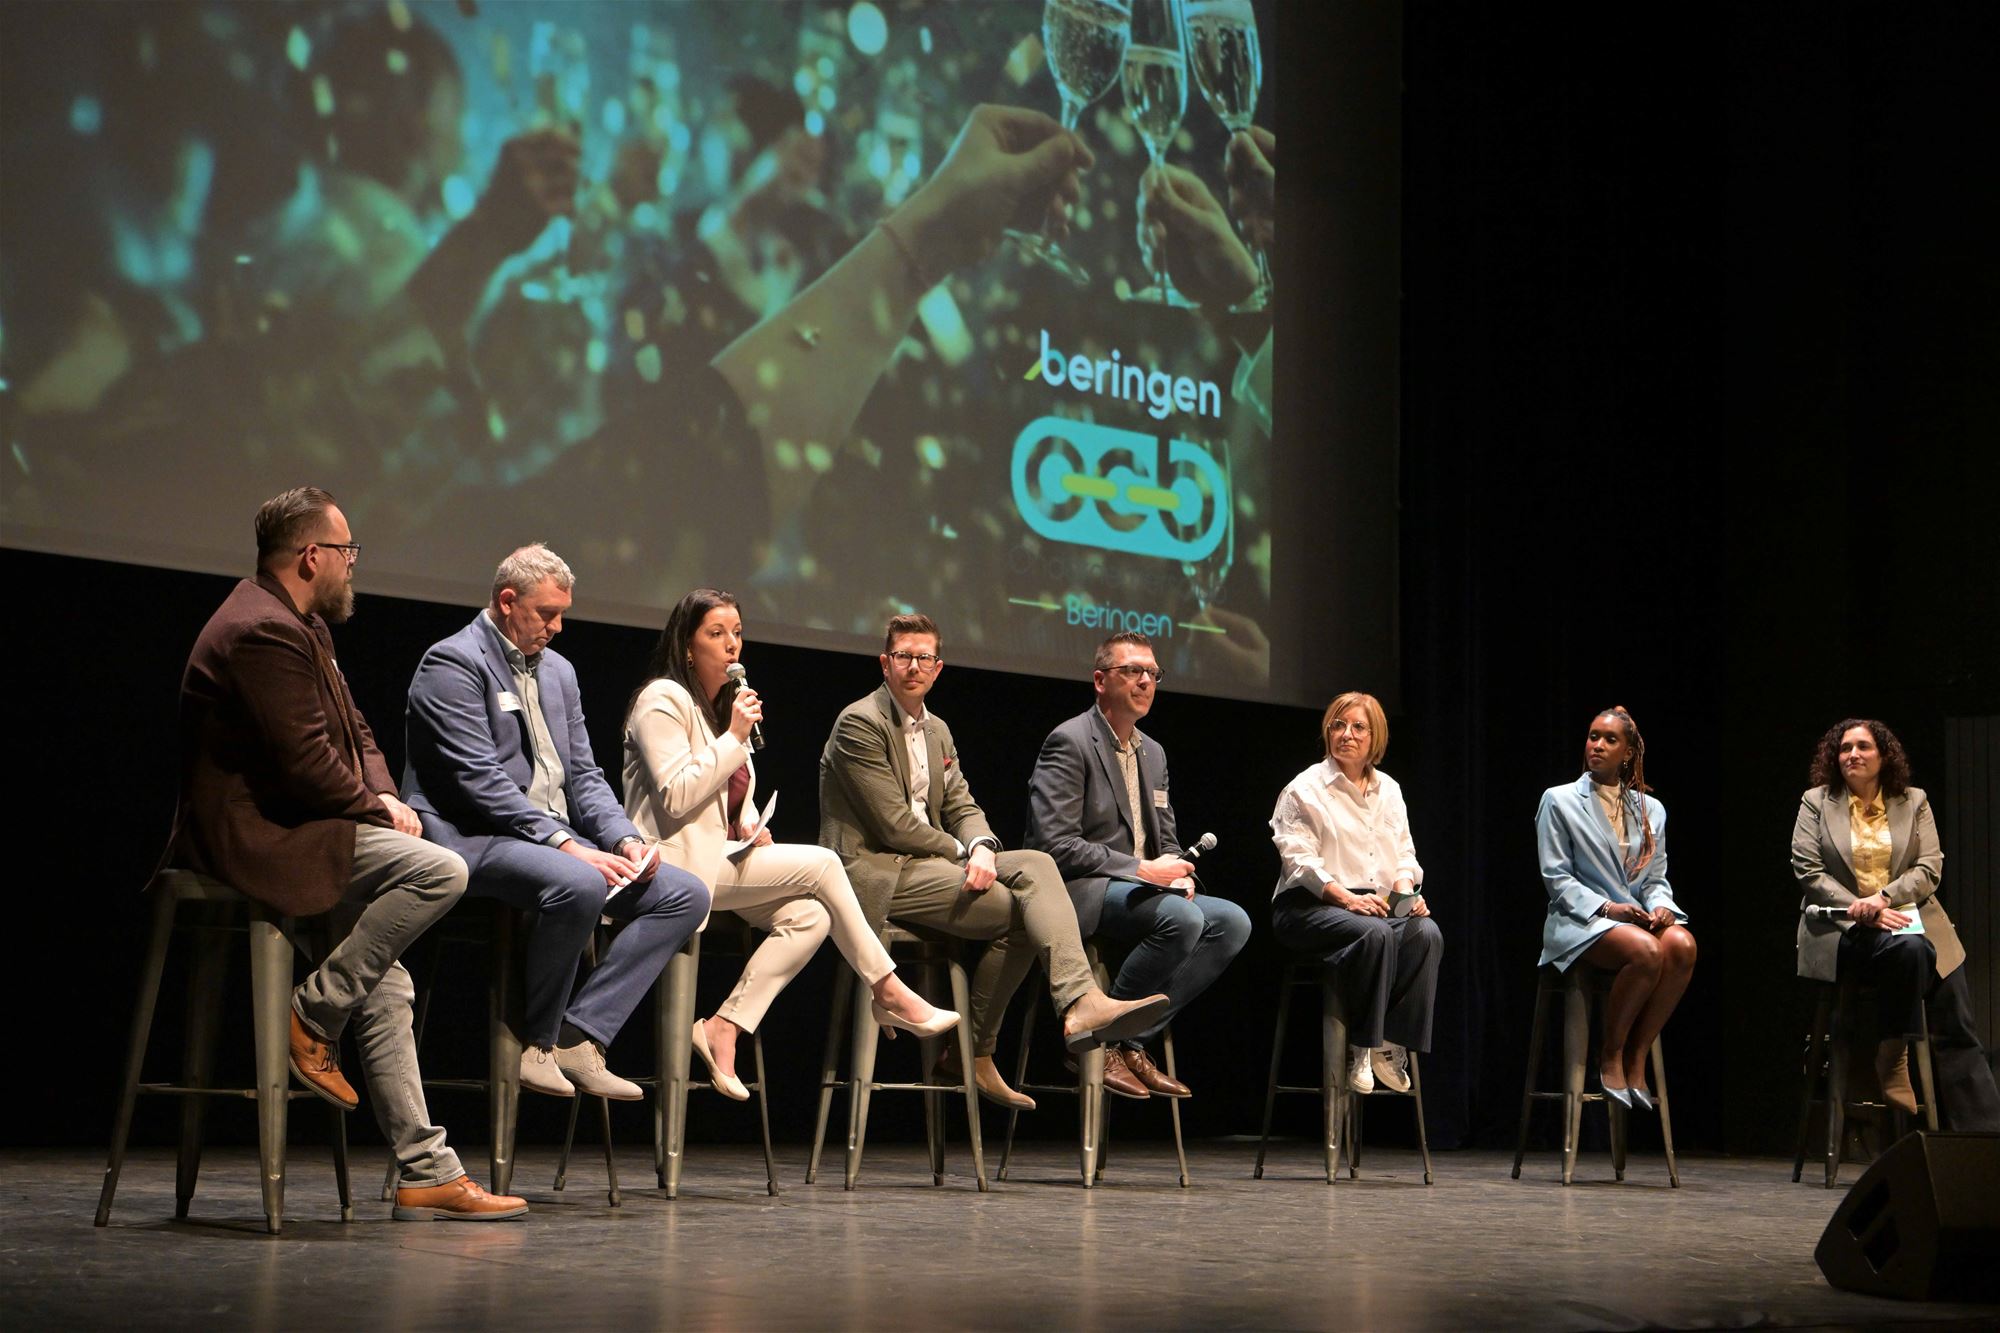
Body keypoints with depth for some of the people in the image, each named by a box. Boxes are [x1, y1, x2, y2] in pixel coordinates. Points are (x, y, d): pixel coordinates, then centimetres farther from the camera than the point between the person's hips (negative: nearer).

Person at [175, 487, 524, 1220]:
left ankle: (425, 1172, 8)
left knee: (388, 990, 7)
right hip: (254, 835, -11)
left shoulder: (296, 626, 17)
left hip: (286, 825, 11)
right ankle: (313, 1016, -11)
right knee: (439, 870, -23)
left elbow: (356, 732, 20)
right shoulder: (263, 631, -18)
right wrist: (376, 809, -8)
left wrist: (386, 797, 1)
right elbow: (307, 761, -23)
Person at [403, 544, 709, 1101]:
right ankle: (535, 1041, -15)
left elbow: (585, 776, 18)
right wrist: (565, 844, -23)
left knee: (686, 893, -6)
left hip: (558, 838, 9)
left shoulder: (558, 671, 20)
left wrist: (624, 839, -2)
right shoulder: (453, 664, -7)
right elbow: (480, 781, -17)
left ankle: (577, 1038, -14)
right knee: (578, 885, -38)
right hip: (473, 839, -9)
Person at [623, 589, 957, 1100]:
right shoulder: (663, 700, -8)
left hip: (719, 857, 9)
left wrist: (750, 825, 4)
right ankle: (890, 995, -7)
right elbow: (676, 798, -19)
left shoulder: (724, 702, 20)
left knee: (809, 916, -15)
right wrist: (736, 737, -17)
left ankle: (724, 1029, -15)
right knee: (821, 863, -16)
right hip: (680, 863, -9)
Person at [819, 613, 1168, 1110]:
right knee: (1015, 908, -20)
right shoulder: (860, 724, -8)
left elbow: (962, 807, 15)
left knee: (1036, 865, -14)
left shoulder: (936, 730, 20)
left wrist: (982, 848, -8)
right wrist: (961, 853, -6)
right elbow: (894, 825, -14)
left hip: (924, 861, 8)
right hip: (874, 870, -8)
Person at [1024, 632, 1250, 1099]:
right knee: (1181, 918, -31)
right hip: (1079, 892, -9)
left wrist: (1178, 874, -1)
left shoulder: (1153, 753, 19)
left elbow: (1167, 839, 24)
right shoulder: (1069, 743, -9)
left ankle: (1134, 1042, -10)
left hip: (1139, 887, 9)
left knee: (1232, 921, -11)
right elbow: (1053, 843, -18)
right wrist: (1141, 870, -19)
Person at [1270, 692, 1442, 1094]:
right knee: (1375, 934, -36)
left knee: (1426, 933, -27)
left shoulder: (1388, 790, 19)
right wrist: (1346, 897, -22)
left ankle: (1391, 1045, -23)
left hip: (1376, 905, 5)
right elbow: (1299, 858, -9)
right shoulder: (1305, 789, 2)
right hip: (1309, 906, -5)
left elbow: (1404, 853, 18)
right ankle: (1361, 1049, -27)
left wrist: (1404, 885, -6)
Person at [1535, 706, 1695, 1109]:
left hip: (1638, 917, 4)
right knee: (1647, 951, -36)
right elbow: (1556, 877, -2)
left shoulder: (1650, 810, 19)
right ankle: (1610, 1057, -16)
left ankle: (1635, 1058, -21)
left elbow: (1656, 878, 16)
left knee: (1682, 945, -32)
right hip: (1580, 921, -4)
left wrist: (1661, 906, -8)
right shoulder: (1560, 801, 6)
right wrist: (1607, 908, -16)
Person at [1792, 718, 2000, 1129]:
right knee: (1908, 950, -35)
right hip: (1845, 927, -3)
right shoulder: (1816, 802, 9)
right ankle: (1893, 1059, -21)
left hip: (1907, 918, 3)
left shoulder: (1913, 802, 14)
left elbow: (1929, 868, 4)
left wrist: (1883, 897, -14)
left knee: (1956, 1033, -12)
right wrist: (1862, 911, -14)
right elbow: (1809, 872, -1)